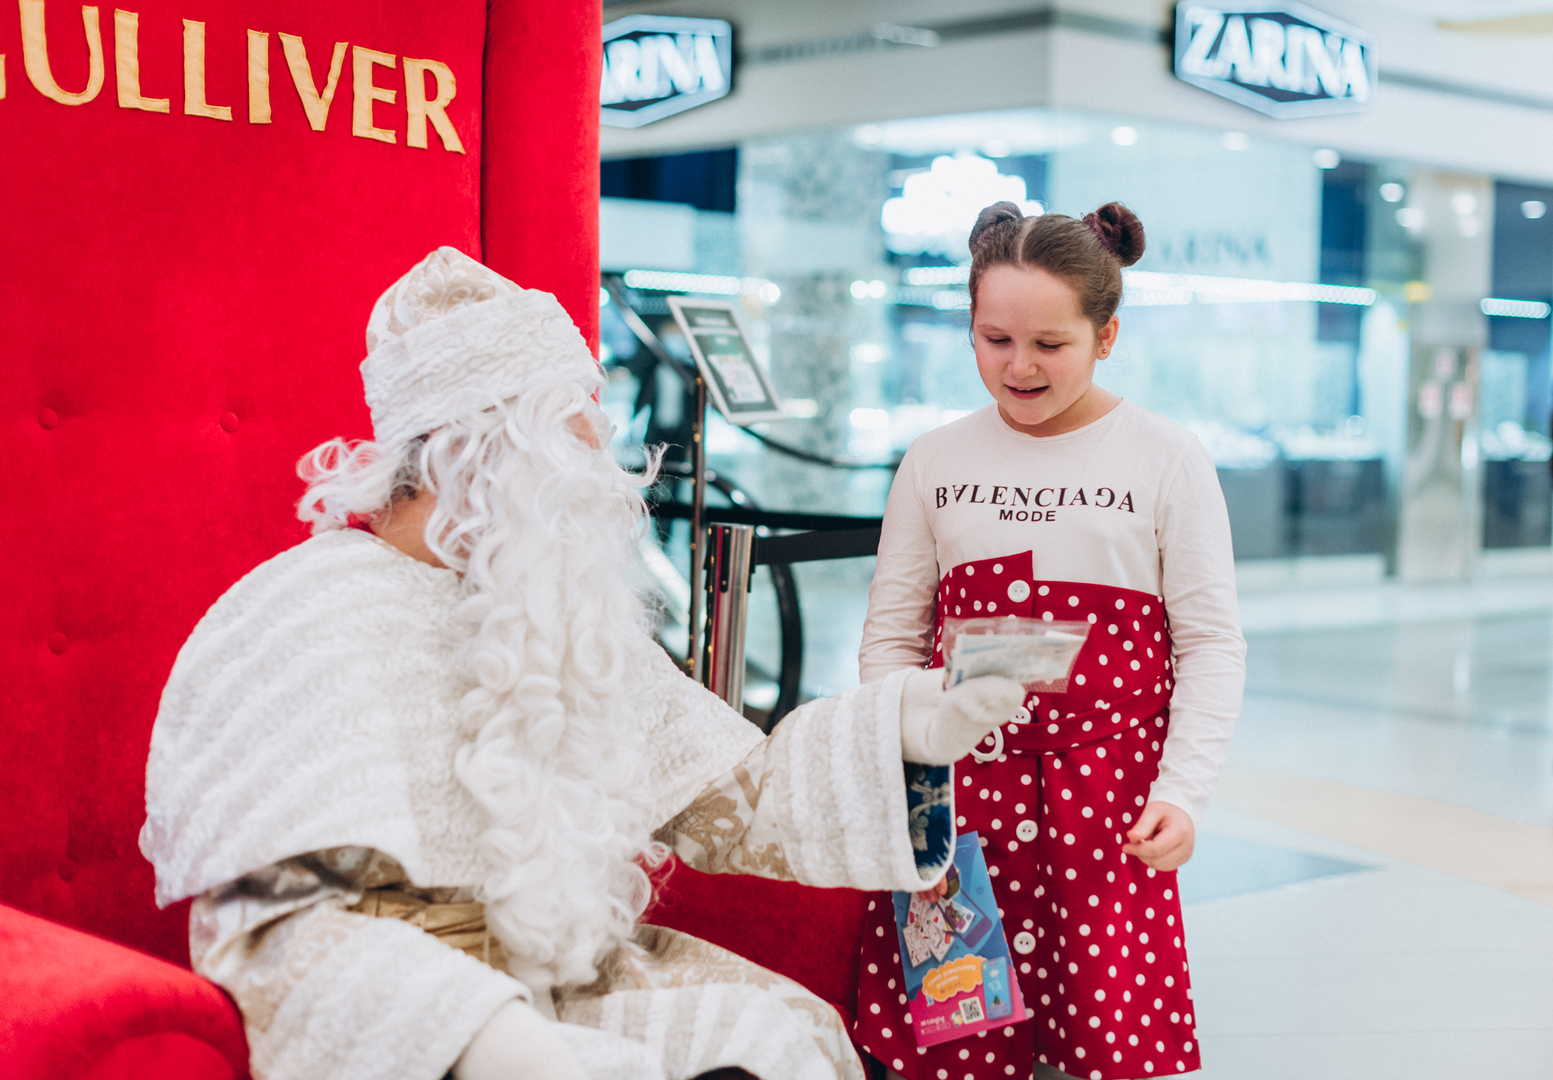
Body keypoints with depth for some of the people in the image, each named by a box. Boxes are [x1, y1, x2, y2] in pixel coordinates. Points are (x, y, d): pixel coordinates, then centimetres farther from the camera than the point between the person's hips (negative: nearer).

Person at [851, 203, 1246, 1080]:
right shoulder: (936, 462, 9)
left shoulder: (1167, 460, 2)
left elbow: (1212, 645, 2)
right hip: (957, 789, 2)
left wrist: (1181, 791, -8)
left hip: (1108, 800, -2)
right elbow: (893, 637, 11)